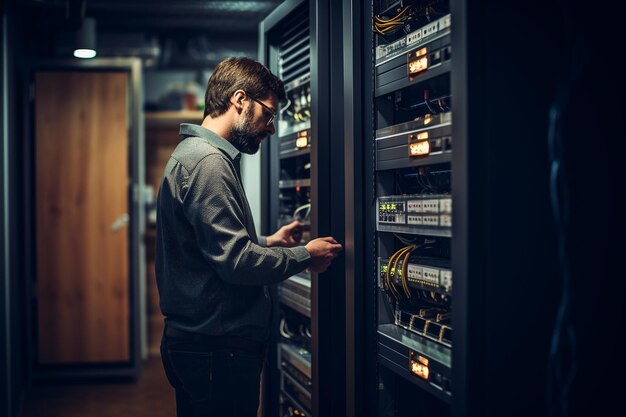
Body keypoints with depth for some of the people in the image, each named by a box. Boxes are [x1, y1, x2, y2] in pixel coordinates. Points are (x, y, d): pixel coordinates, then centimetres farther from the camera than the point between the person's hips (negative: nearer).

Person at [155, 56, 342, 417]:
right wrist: (305, 255, -11)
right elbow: (236, 262, -23)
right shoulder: (208, 161, -18)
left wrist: (269, 242, 14)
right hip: (218, 348, -11)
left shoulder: (194, 154, 16)